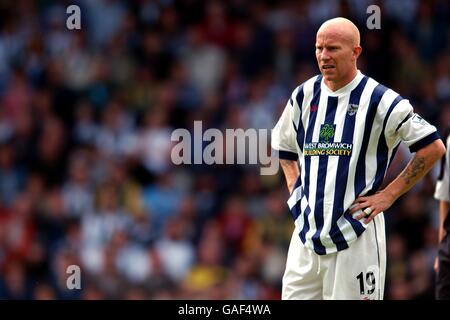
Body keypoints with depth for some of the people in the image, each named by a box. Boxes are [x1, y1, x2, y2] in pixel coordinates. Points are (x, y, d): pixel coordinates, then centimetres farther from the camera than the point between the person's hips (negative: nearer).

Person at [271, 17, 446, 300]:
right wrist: (295, 190, 13)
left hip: (356, 231, -5)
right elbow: (284, 147, 28)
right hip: (308, 229, 5)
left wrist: (389, 195, -6)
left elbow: (433, 147, -5)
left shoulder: (379, 100, -7)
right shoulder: (304, 95, 10)